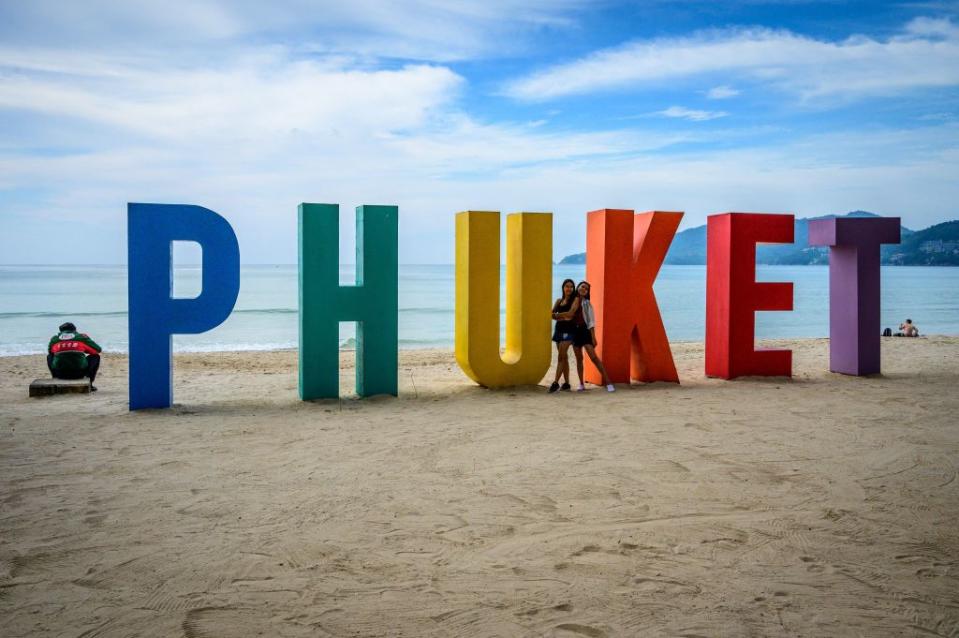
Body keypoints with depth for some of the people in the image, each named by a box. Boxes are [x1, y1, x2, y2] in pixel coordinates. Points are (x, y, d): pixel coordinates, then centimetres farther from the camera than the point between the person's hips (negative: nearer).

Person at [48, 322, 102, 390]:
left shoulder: (54, 339, 12)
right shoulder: (82, 337, 8)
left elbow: (50, 353, 31)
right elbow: (98, 350, 16)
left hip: (60, 374, 2)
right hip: (79, 374, -2)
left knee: (49, 357, 32)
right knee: (95, 357, 22)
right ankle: (89, 384, 16)